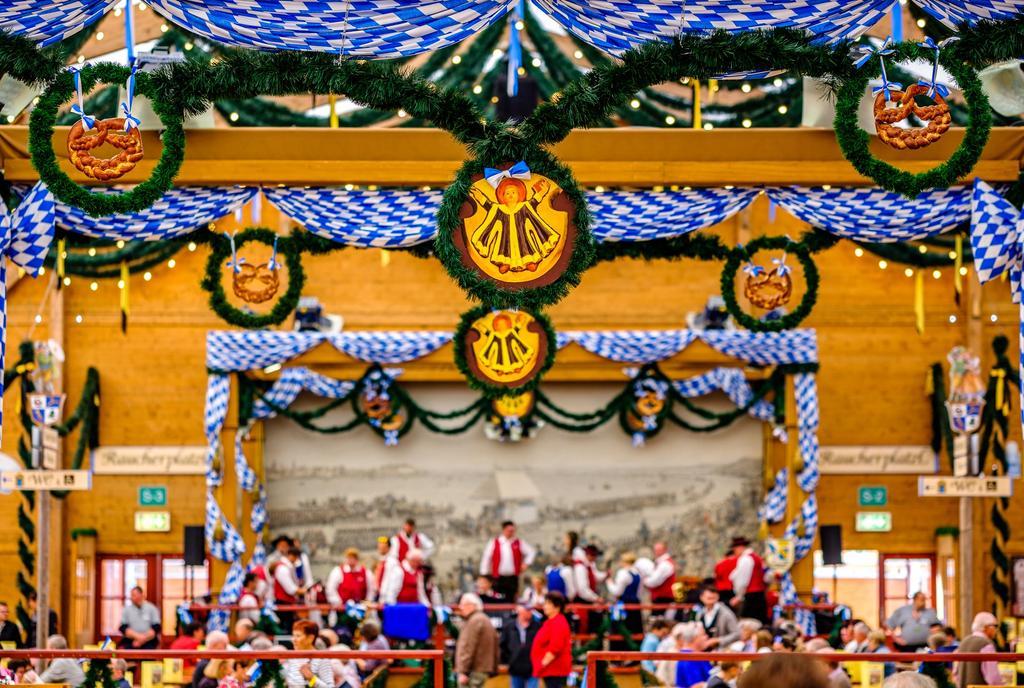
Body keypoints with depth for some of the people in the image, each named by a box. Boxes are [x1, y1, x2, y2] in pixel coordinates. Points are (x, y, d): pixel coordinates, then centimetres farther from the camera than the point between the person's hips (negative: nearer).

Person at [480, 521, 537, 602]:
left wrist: (526, 563, 3)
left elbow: (532, 552, 15)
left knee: (510, 601, 0)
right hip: (498, 578, -1)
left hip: (512, 578, 1)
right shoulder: (494, 543, 2)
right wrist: (484, 575, 1)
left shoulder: (519, 543, 6)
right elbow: (486, 559, 4)